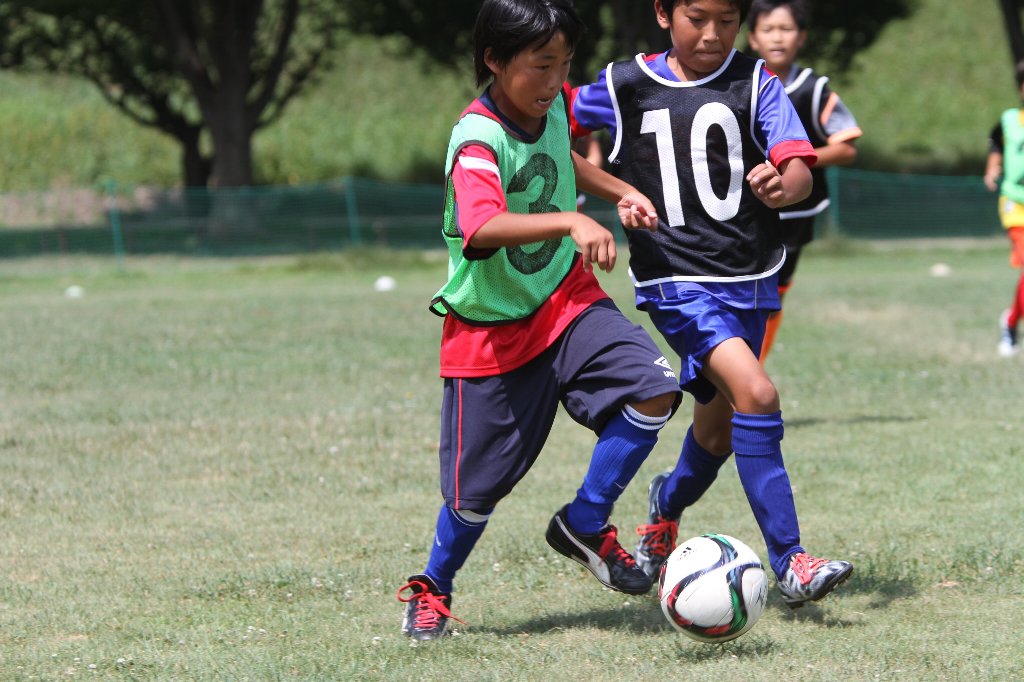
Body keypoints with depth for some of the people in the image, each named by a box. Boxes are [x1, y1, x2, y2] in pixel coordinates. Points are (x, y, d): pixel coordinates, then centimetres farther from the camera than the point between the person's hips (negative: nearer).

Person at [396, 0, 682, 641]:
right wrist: (570, 221, -58)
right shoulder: (477, 139, -26)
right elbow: (482, 228, -47)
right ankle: (432, 589, 32)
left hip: (566, 299, 6)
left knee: (654, 389, -17)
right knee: (477, 487, 3)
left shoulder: (554, 104, -3)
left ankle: (585, 525, 2)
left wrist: (621, 191, 9)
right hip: (492, 329, -6)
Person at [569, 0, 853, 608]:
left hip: (751, 279, 3)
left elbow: (800, 170, -12)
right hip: (677, 281, -3)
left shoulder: (756, 84, 0)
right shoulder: (625, 87, -1)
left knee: (717, 430, 16)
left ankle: (666, 507, 50)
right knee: (756, 395, -24)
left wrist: (784, 185, -34)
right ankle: (791, 565, -22)